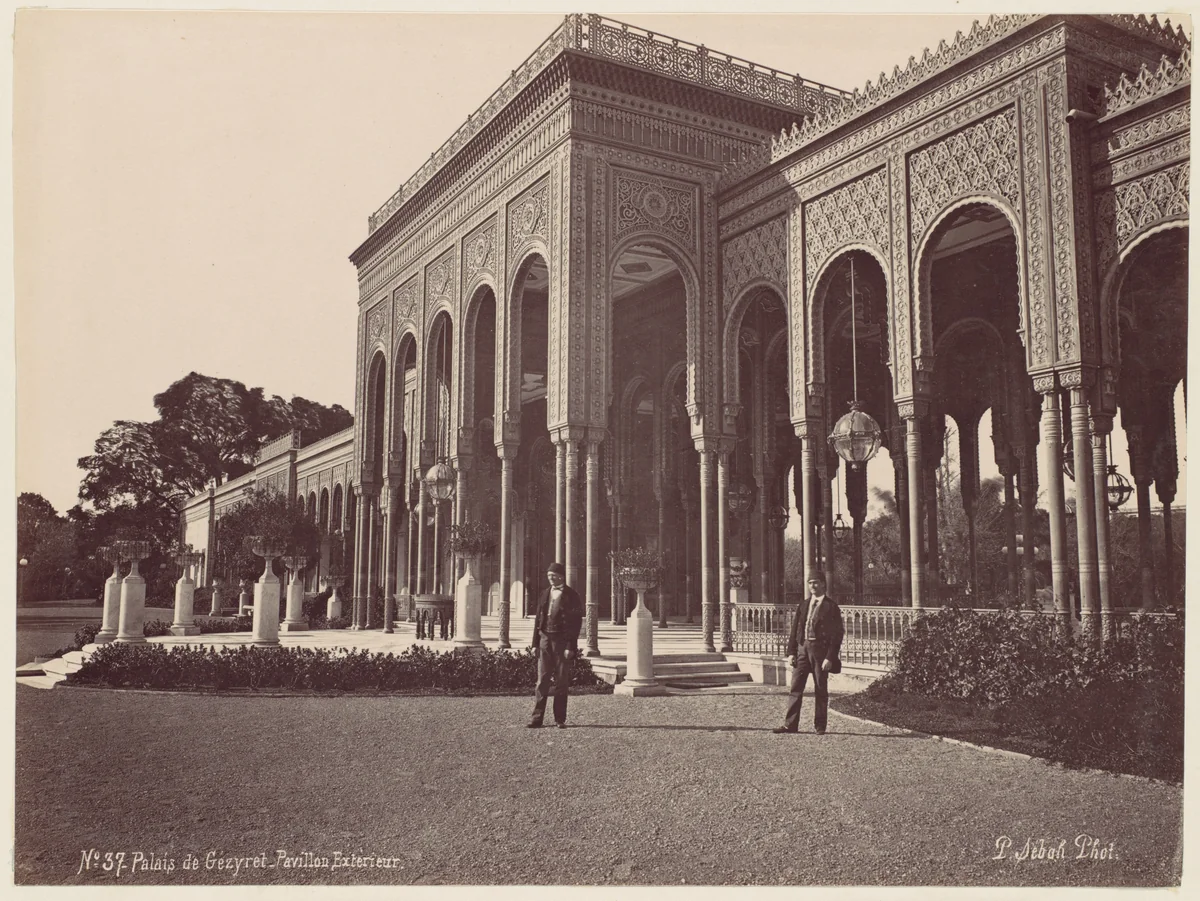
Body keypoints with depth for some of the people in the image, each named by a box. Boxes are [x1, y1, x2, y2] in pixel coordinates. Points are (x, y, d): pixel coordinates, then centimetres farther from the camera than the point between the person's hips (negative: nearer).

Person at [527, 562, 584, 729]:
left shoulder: (571, 596, -3)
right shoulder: (545, 594, 13)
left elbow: (576, 623, -7)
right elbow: (538, 619, 13)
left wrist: (571, 647, -13)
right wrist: (535, 643, 7)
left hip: (562, 641, -4)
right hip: (545, 639, 4)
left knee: (562, 682, 2)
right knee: (542, 680, 1)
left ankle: (560, 719, 8)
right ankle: (537, 717, 2)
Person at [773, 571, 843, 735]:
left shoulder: (831, 607, -1)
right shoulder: (802, 605, 13)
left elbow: (837, 634, -5)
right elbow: (794, 630, 13)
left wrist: (830, 657, -13)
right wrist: (791, 652, 4)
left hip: (820, 649, -4)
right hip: (802, 648, 4)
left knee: (821, 690, 3)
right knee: (795, 688, 2)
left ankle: (820, 726, 12)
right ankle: (790, 724, 5)